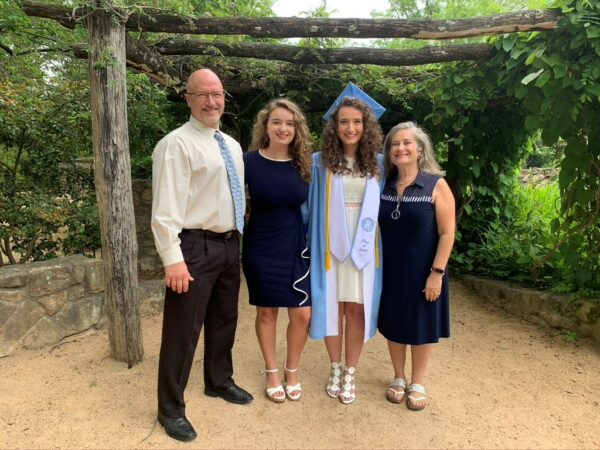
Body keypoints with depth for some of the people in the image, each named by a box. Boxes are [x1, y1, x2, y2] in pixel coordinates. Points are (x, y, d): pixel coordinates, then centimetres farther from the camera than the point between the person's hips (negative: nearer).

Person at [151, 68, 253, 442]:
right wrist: (174, 258, -24)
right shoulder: (177, 144, -11)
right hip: (195, 247, -8)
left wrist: (238, 241, 15)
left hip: (230, 244, 8)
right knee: (183, 329, 1)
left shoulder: (232, 146, 14)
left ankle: (219, 382, 42)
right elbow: (166, 208, -18)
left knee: (224, 320, 20)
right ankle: (171, 408, 19)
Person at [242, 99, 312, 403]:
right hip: (261, 248, -2)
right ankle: (271, 372, 33)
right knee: (266, 312, 11)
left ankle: (292, 370, 29)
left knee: (302, 314, 3)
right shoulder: (249, 161, -8)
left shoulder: (304, 164, -1)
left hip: (296, 248, 2)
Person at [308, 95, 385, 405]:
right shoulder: (320, 162, -1)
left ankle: (350, 374, 21)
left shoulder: (377, 164, 4)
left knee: (357, 308, 5)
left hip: (363, 245, 1)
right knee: (333, 306, 7)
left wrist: (371, 239, 4)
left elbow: (383, 207, 11)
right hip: (331, 244, -1)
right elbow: (310, 204, 3)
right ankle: (335, 369, 27)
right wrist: (318, 241, -1)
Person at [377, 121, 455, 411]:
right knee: (393, 325, 14)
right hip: (390, 270, 3)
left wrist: (436, 273, -15)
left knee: (421, 327, 10)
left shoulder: (436, 186, -10)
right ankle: (398, 378, 34)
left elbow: (447, 233, -11)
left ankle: (417, 384, 30)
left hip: (421, 272, -3)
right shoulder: (383, 186, 1)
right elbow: (376, 228, 8)